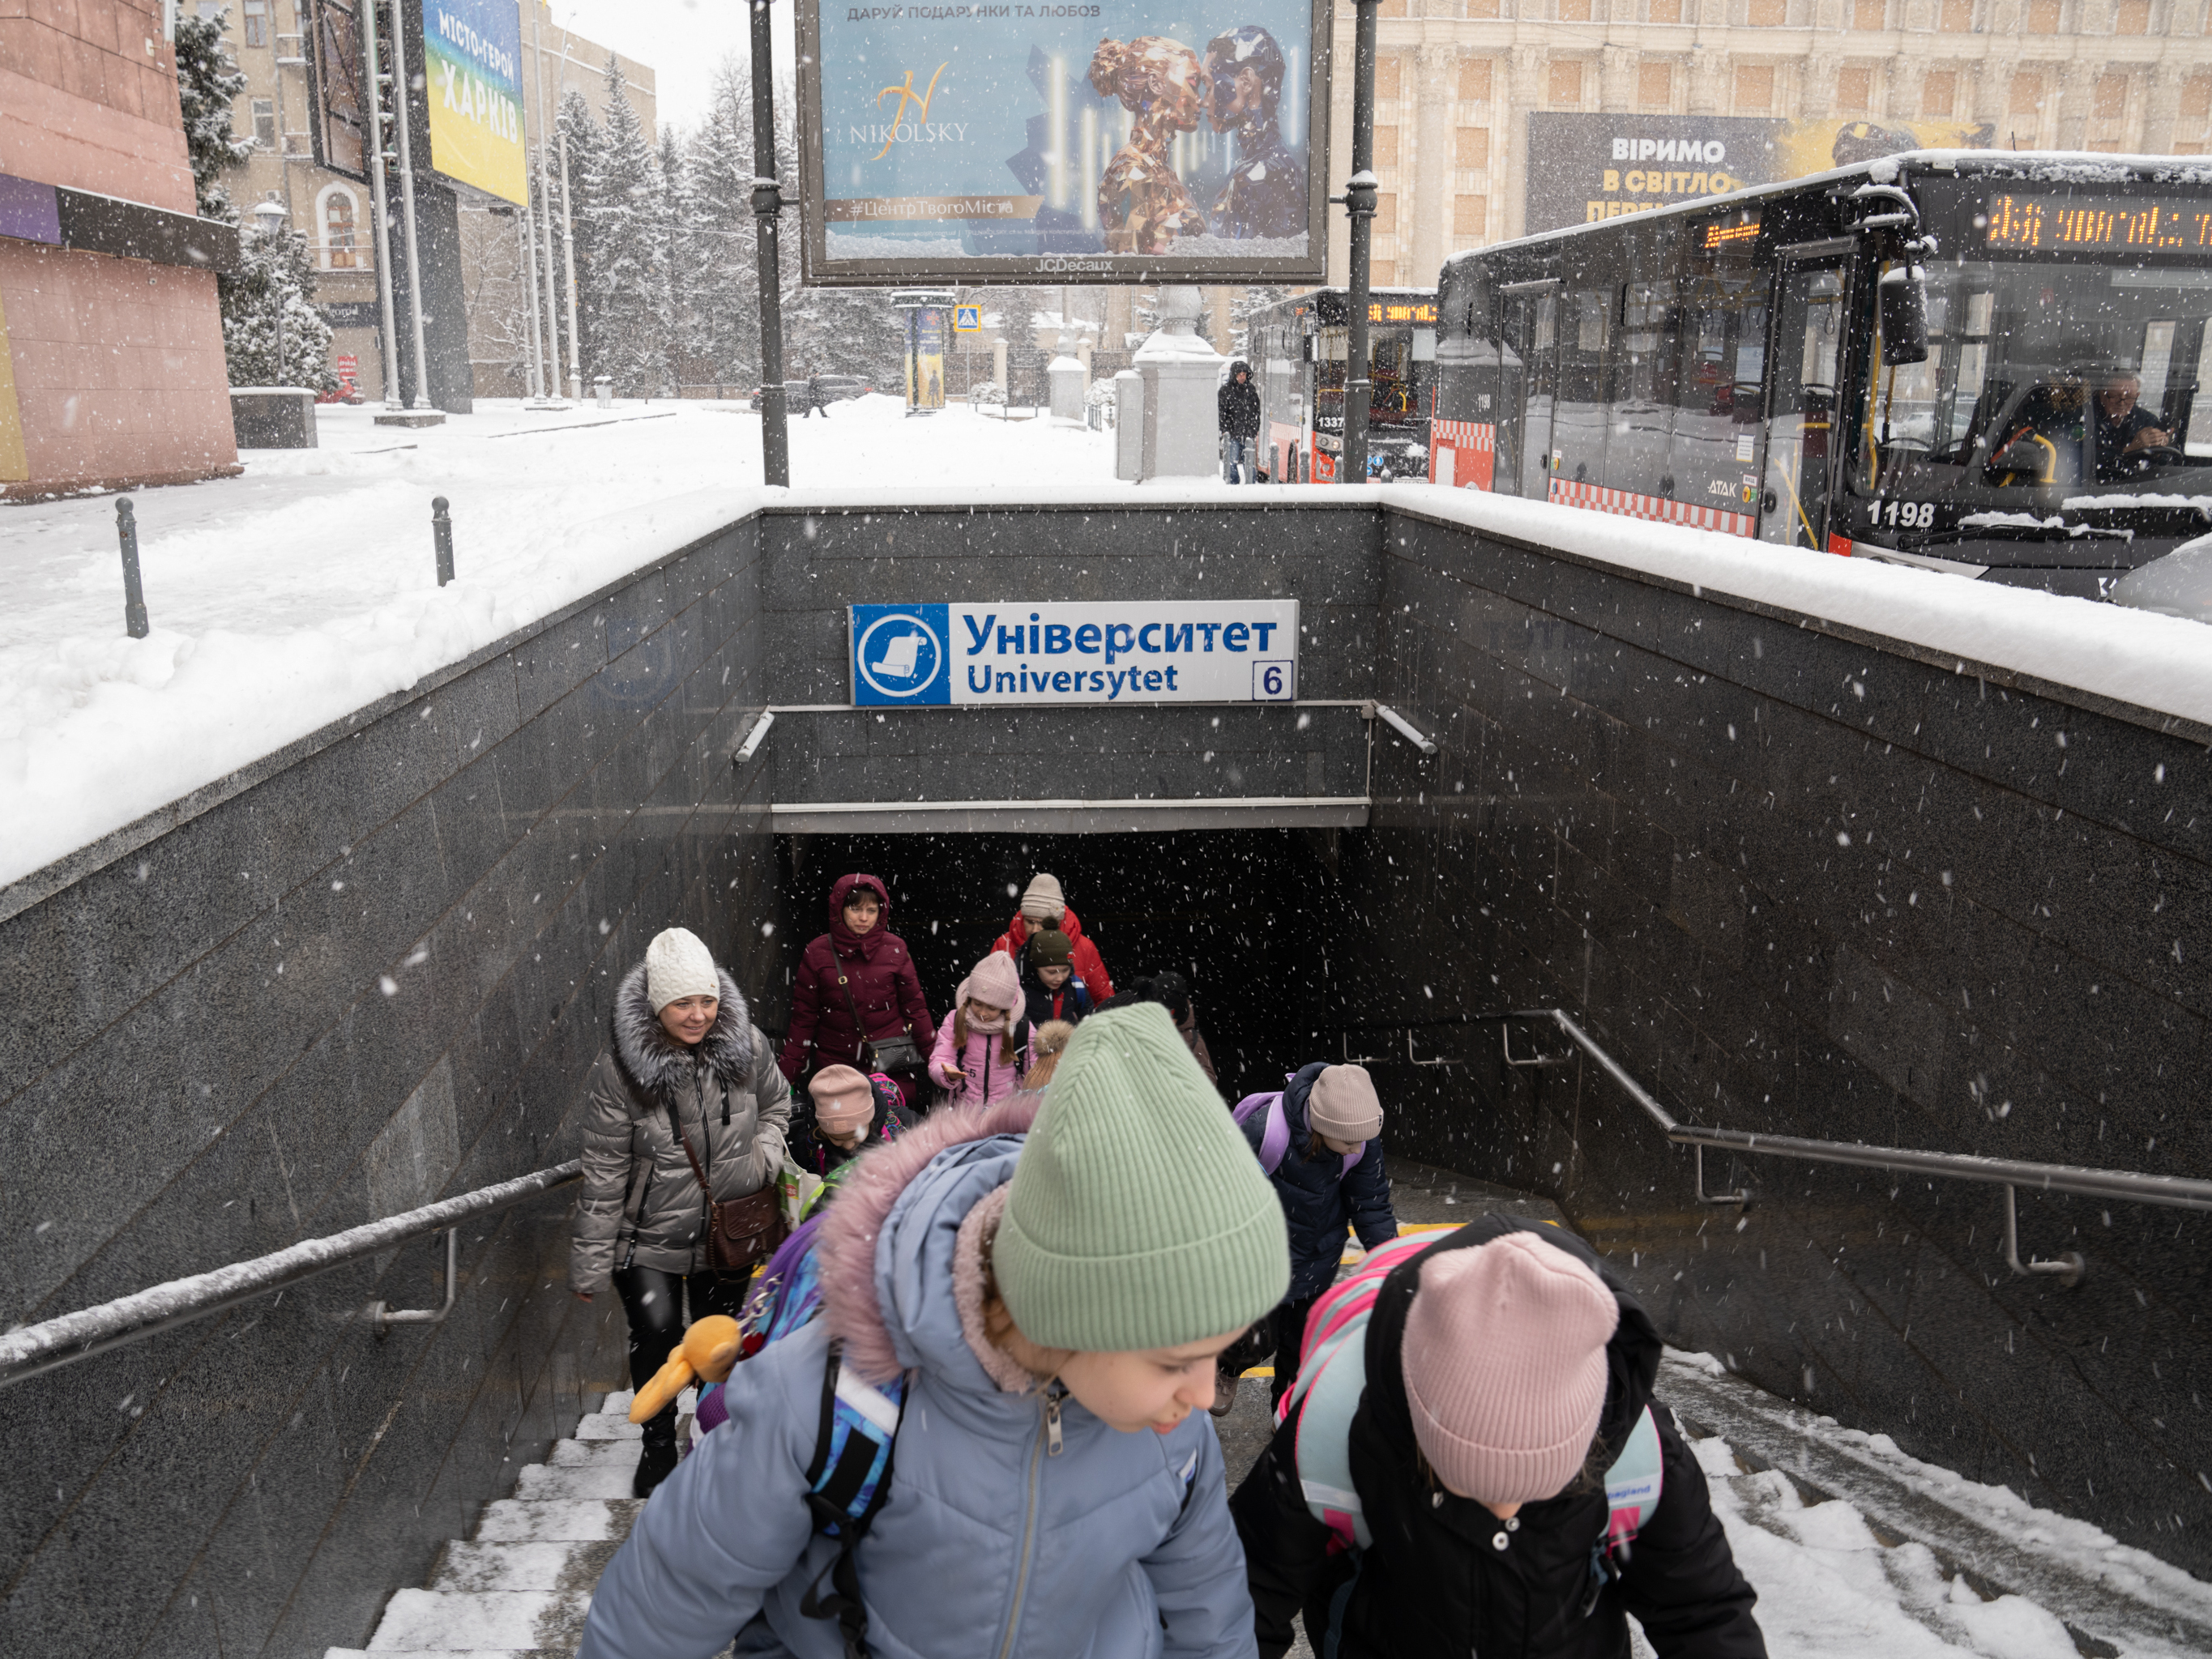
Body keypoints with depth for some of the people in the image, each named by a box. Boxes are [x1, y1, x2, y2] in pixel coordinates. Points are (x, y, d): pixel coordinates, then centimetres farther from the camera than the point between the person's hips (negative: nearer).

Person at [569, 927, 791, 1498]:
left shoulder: (746, 1045, -11)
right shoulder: (620, 1070, -20)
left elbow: (776, 1105, 10)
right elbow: (604, 1173, -14)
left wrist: (764, 1157, -10)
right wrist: (591, 1266, -10)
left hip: (727, 1235, 3)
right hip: (649, 1237, -3)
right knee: (656, 1332, -17)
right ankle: (659, 1445, 11)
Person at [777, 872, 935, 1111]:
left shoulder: (895, 949, 1)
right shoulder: (817, 953, 0)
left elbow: (914, 1006, 8)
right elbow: (803, 1017, 5)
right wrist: (787, 1071, 3)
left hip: (892, 1066, 0)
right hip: (835, 1067, 0)